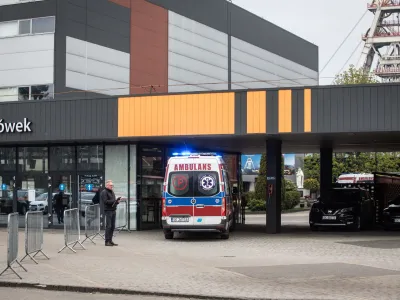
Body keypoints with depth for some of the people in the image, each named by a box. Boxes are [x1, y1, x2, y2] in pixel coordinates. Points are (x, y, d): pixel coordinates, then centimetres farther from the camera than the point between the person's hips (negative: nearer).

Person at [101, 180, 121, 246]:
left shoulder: (112, 192, 20)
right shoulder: (104, 192, -7)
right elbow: (105, 201, -17)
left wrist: (117, 201, 2)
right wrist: (114, 201, -18)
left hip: (113, 211, 9)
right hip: (108, 210, -9)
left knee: (112, 226, 9)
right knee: (108, 226, -8)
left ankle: (110, 240, 15)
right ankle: (107, 241, -5)